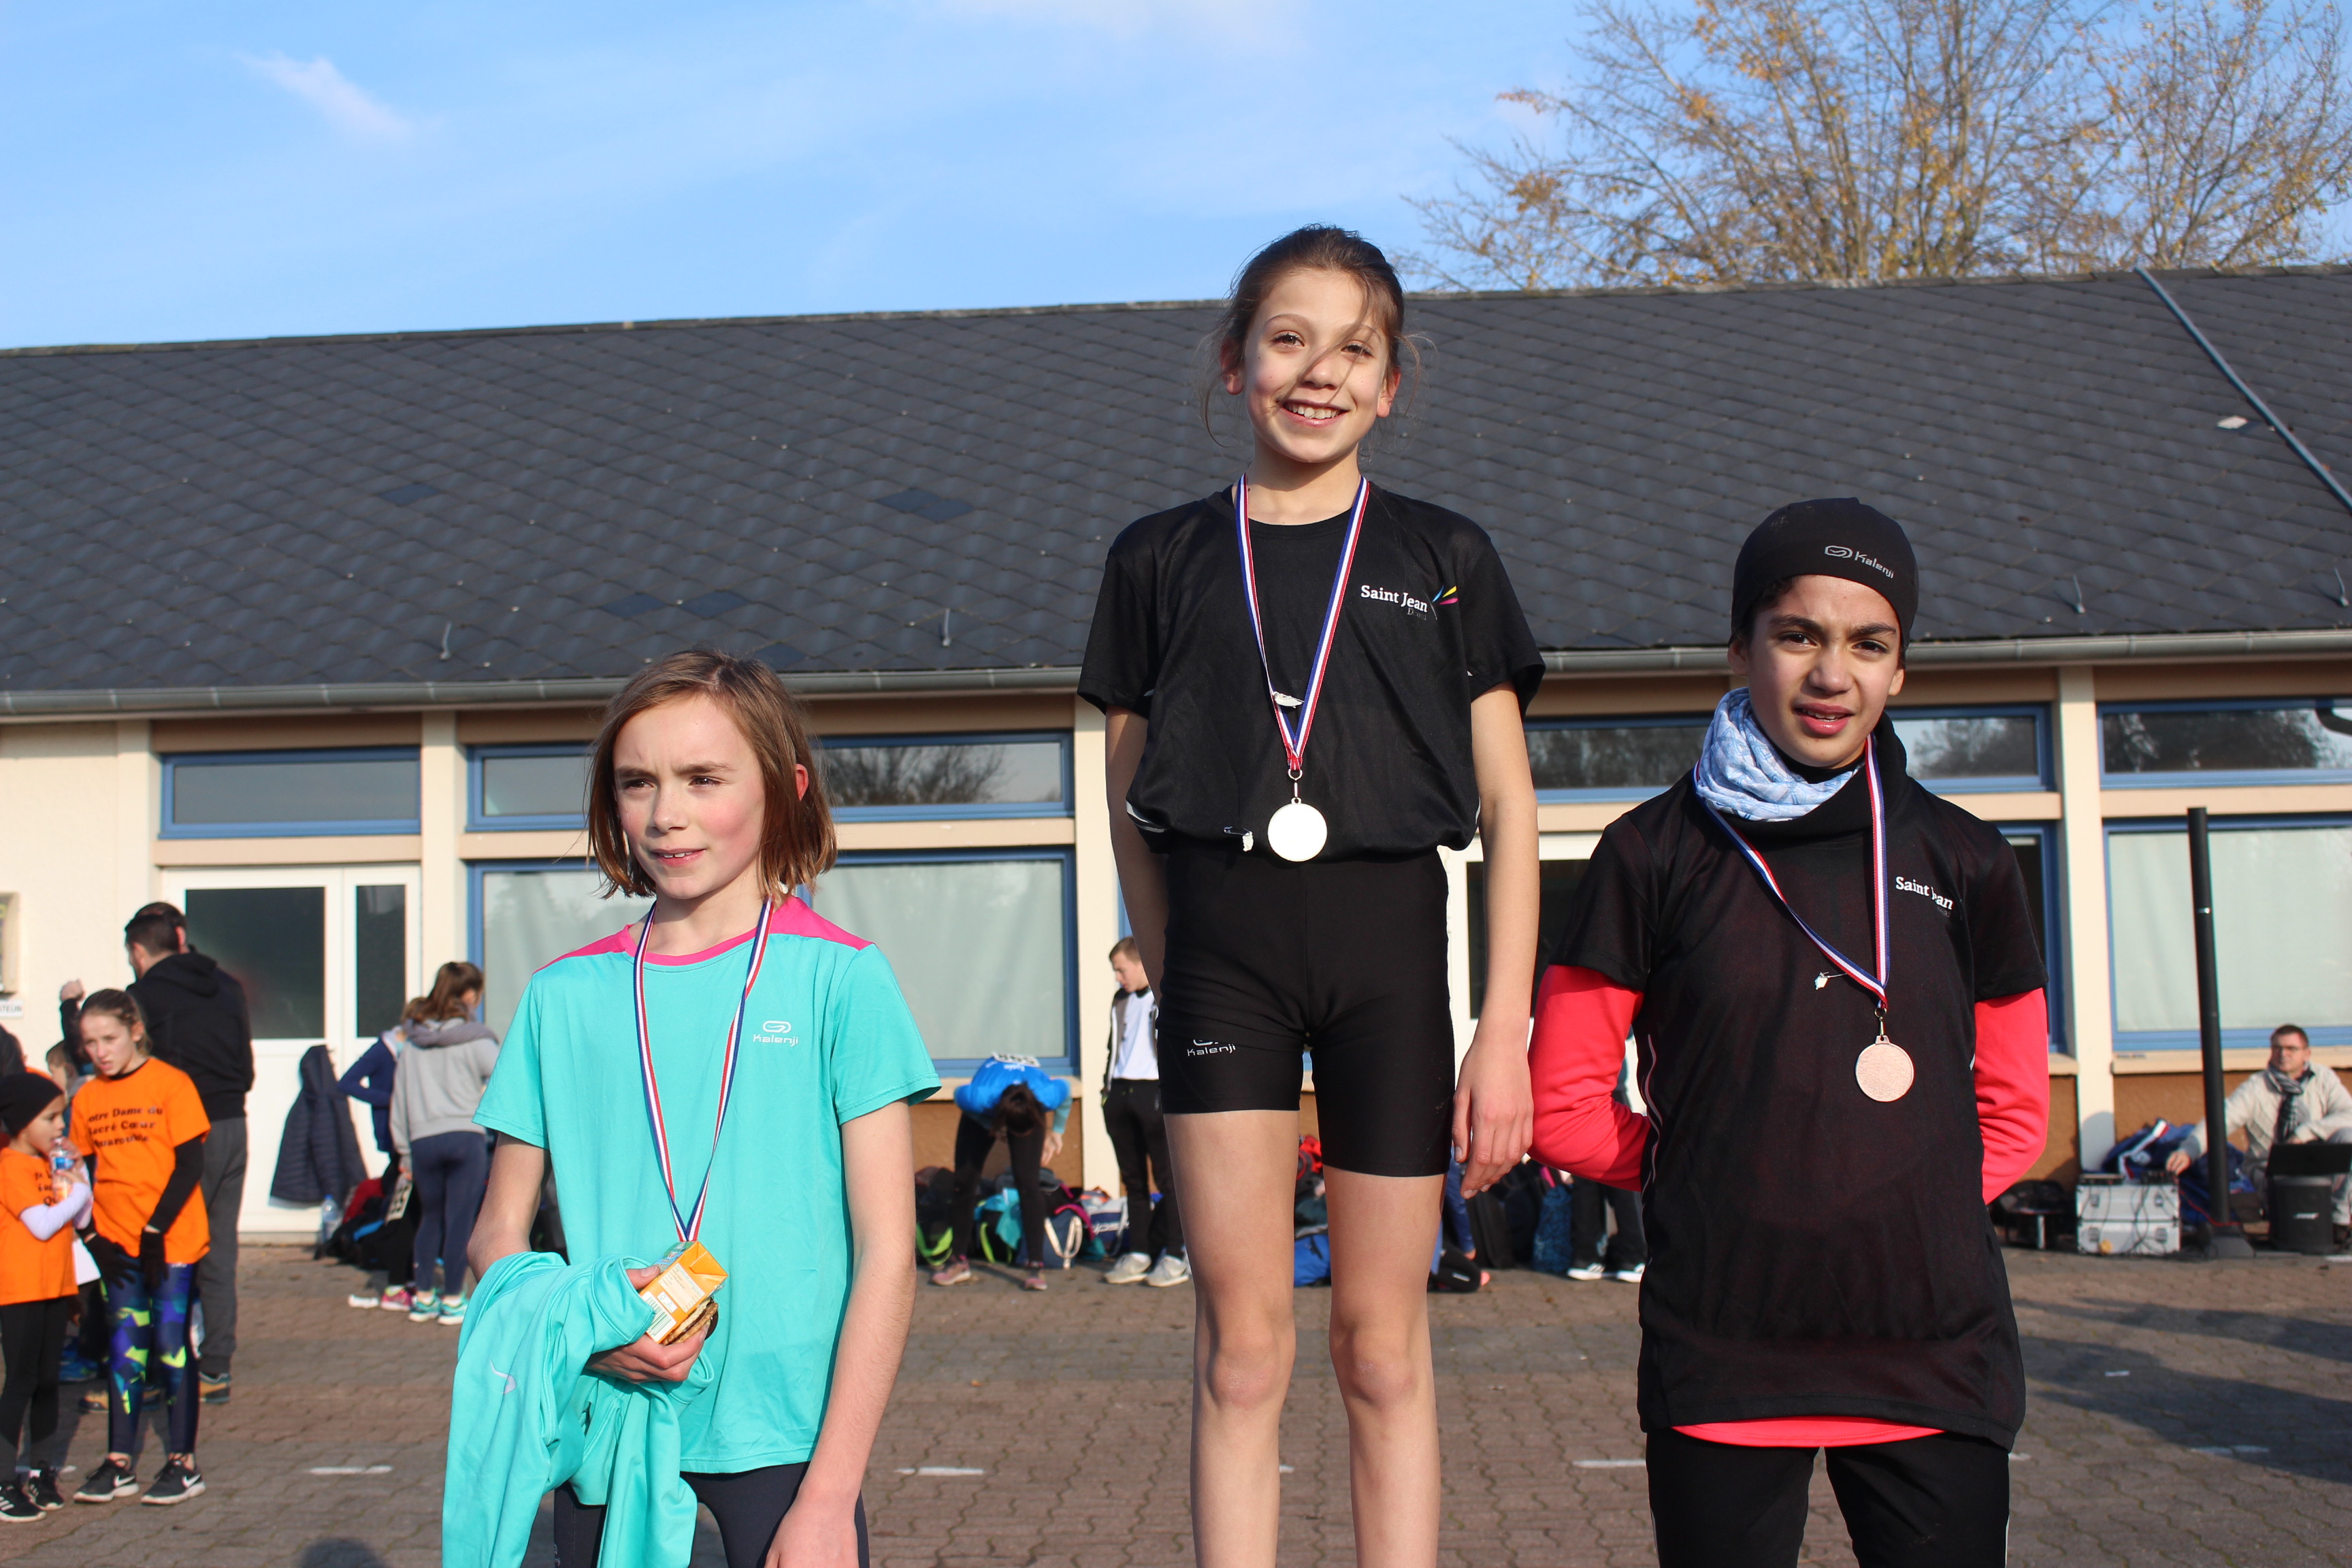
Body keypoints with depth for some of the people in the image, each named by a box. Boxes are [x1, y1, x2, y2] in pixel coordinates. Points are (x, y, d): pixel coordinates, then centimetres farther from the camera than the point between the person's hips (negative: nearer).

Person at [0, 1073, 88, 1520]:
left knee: (47, 1380, 12)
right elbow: (42, 1225, -21)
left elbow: (80, 1219, 11)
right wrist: (78, 1193, -11)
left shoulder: (50, 1163, 13)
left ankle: (40, 1472, 21)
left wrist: (76, 1177, 0)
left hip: (55, 1287, 8)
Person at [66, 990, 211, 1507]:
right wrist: (94, 1238, -2)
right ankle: (119, 1463, 15)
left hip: (171, 1240, -4)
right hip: (117, 1245, 4)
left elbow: (190, 1164, -10)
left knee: (171, 1344, 0)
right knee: (124, 1349, 9)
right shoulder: (87, 1099, 7)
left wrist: (157, 1229, -15)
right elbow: (84, 1174, 10)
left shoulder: (170, 1084, -8)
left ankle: (183, 1463, 7)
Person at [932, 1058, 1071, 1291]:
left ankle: (1037, 1265, -14)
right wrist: (995, 1130, -11)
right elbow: (959, 1095, -18)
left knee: (1027, 1183, -18)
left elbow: (1065, 1091, -15)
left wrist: (1056, 1132, -1)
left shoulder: (1049, 1095, -41)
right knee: (964, 1181, -6)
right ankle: (959, 1261, 10)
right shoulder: (977, 1098, -44)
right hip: (986, 1116, 1)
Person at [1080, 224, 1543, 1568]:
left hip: (1389, 946, 0)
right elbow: (1130, 802, 13)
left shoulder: (1444, 558, 7)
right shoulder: (1165, 559, 8)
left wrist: (1506, 1025, -2)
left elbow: (1508, 811, 5)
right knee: (1241, 1346, -1)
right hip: (1224, 949, 0)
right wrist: (1172, 971, 7)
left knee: (1383, 1345, 5)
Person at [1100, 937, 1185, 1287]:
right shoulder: (1121, 1000, 19)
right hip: (1121, 1094, 7)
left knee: (1167, 1178, -3)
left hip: (1154, 1092, -7)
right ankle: (1138, 1253, 14)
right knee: (1133, 1178, 9)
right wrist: (1108, 1087, 16)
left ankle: (1175, 1256, 0)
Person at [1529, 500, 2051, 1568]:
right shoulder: (1655, 855, 1)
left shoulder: (1962, 864, 7)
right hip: (1720, 1363, -2)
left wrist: (1910, 1202, 4)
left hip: (1935, 1359, 2)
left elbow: (2013, 1109, 16)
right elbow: (1564, 1107, 4)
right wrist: (1707, 1180, 5)